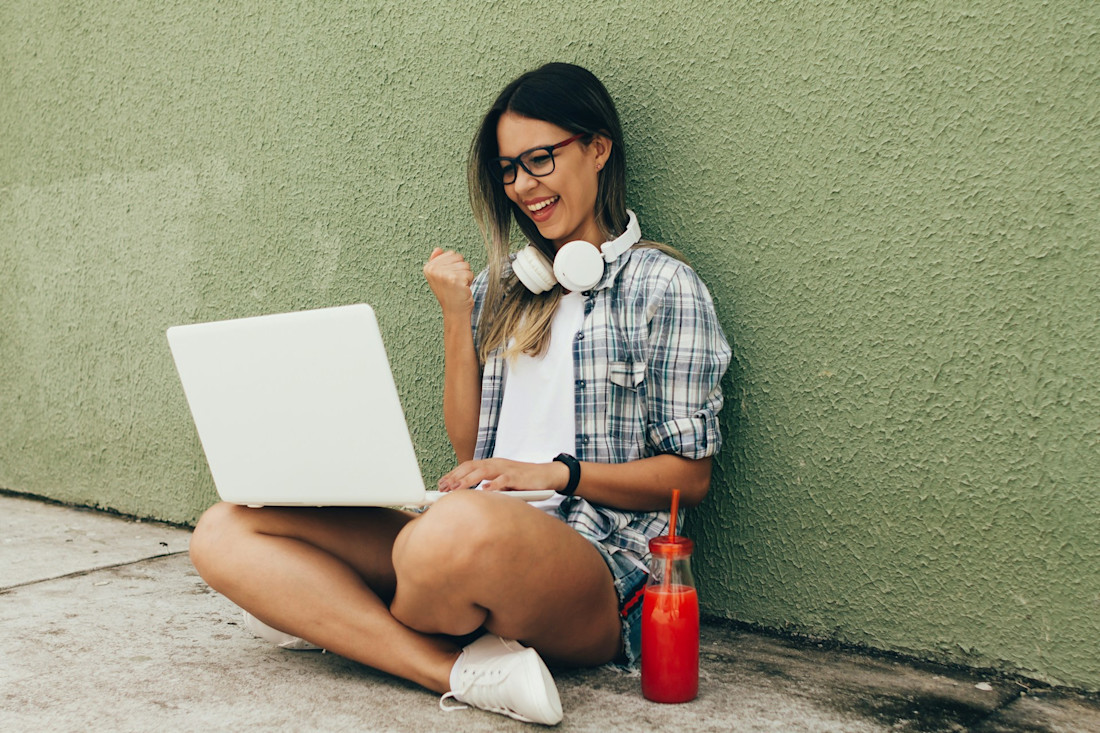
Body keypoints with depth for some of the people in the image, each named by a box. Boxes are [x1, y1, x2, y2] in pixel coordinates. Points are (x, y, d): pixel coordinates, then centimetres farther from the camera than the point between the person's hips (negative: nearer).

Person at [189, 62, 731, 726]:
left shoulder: (663, 286, 4)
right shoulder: (504, 287, 20)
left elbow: (690, 476, 1)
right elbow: (468, 449, 15)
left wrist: (555, 472, -12)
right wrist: (457, 316, 6)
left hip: (598, 560, -6)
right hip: (486, 532, 6)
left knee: (463, 528, -43)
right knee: (225, 532, -9)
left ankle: (341, 622, -9)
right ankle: (464, 669, -23)